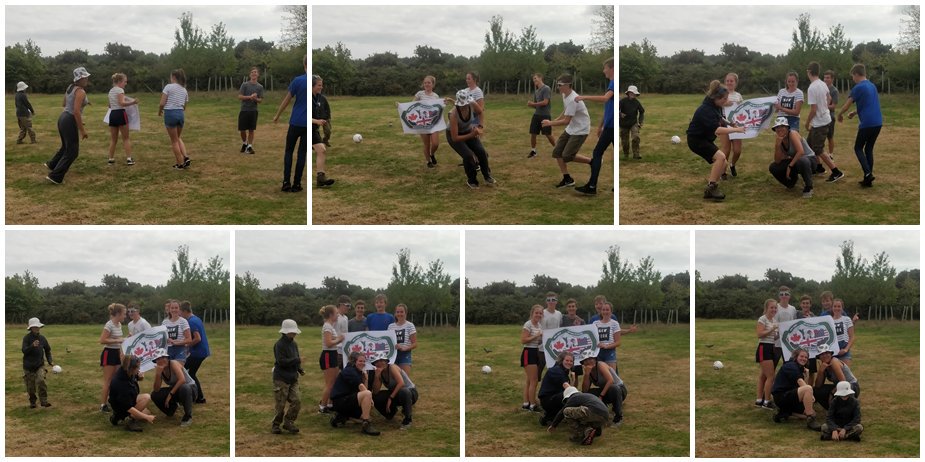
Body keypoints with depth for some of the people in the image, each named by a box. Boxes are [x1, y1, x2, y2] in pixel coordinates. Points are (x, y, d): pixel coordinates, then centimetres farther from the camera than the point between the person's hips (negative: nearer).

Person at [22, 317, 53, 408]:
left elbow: (47, 350, 17)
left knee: (40, 381, -22)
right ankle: (32, 402, 28)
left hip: (40, 365, 1)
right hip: (28, 366, -1)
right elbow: (24, 350, -22)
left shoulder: (42, 338, 2)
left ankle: (44, 401, -18)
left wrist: (50, 361, 9)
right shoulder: (27, 338, -9)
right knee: (30, 387, 5)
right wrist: (32, 346, -38)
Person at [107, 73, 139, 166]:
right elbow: (121, 103, -21)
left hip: (112, 114, 7)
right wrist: (132, 103, -28)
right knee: (126, 138, 1)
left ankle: (111, 159, 10)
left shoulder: (111, 91, 16)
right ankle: (129, 159, -3)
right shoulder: (120, 90, -9)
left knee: (113, 139, 11)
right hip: (120, 114, -7)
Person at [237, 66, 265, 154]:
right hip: (244, 110, -1)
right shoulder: (245, 84, -1)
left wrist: (256, 99, -19)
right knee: (242, 129, 2)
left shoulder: (260, 87, 4)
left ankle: (249, 146, 9)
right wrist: (250, 97, -19)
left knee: (251, 130, 1)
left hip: (253, 111, 1)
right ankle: (244, 143, 26)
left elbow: (261, 100, 4)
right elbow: (239, 97, -7)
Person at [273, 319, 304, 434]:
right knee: (280, 404, 0)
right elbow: (282, 361, -22)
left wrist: (300, 369, 3)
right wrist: (297, 360, -21)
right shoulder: (279, 345, -13)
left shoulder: (293, 344, 10)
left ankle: (288, 422, 12)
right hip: (281, 379, -7)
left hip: (293, 378, 7)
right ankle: (276, 425, 14)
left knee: (296, 402, -1)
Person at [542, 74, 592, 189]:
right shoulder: (565, 95, 2)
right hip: (570, 129, 9)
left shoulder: (572, 100, -28)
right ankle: (567, 179, 10)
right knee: (557, 152, 3)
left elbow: (566, 121, -26)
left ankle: (592, 161, 6)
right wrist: (555, 120, 11)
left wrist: (550, 123, -18)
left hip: (581, 130, -9)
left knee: (567, 156, -12)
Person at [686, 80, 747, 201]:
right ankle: (711, 187, -22)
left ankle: (710, 190, 11)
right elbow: (717, 130, -38)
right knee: (720, 156, -26)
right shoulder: (706, 110, -28)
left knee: (722, 164, 6)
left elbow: (719, 119, 27)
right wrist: (735, 130, -34)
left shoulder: (716, 106, 3)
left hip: (706, 139, 10)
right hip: (696, 139, -10)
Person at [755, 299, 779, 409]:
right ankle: (766, 401, -5)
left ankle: (759, 400, 14)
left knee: (763, 376, 10)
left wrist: (778, 333, 2)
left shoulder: (774, 320, 15)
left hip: (771, 348, 9)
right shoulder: (763, 319, -10)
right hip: (764, 348, -9)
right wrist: (772, 329, -23)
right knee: (770, 376, -10)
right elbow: (760, 334, -20)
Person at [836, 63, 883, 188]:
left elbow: (846, 106, -5)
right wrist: (855, 113, 29)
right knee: (869, 149, 15)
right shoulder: (872, 86, 16)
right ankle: (868, 179, 11)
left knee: (858, 148, 6)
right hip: (878, 122, 7)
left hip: (867, 123, -7)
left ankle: (868, 173, -11)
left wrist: (839, 115, 14)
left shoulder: (858, 88, -9)